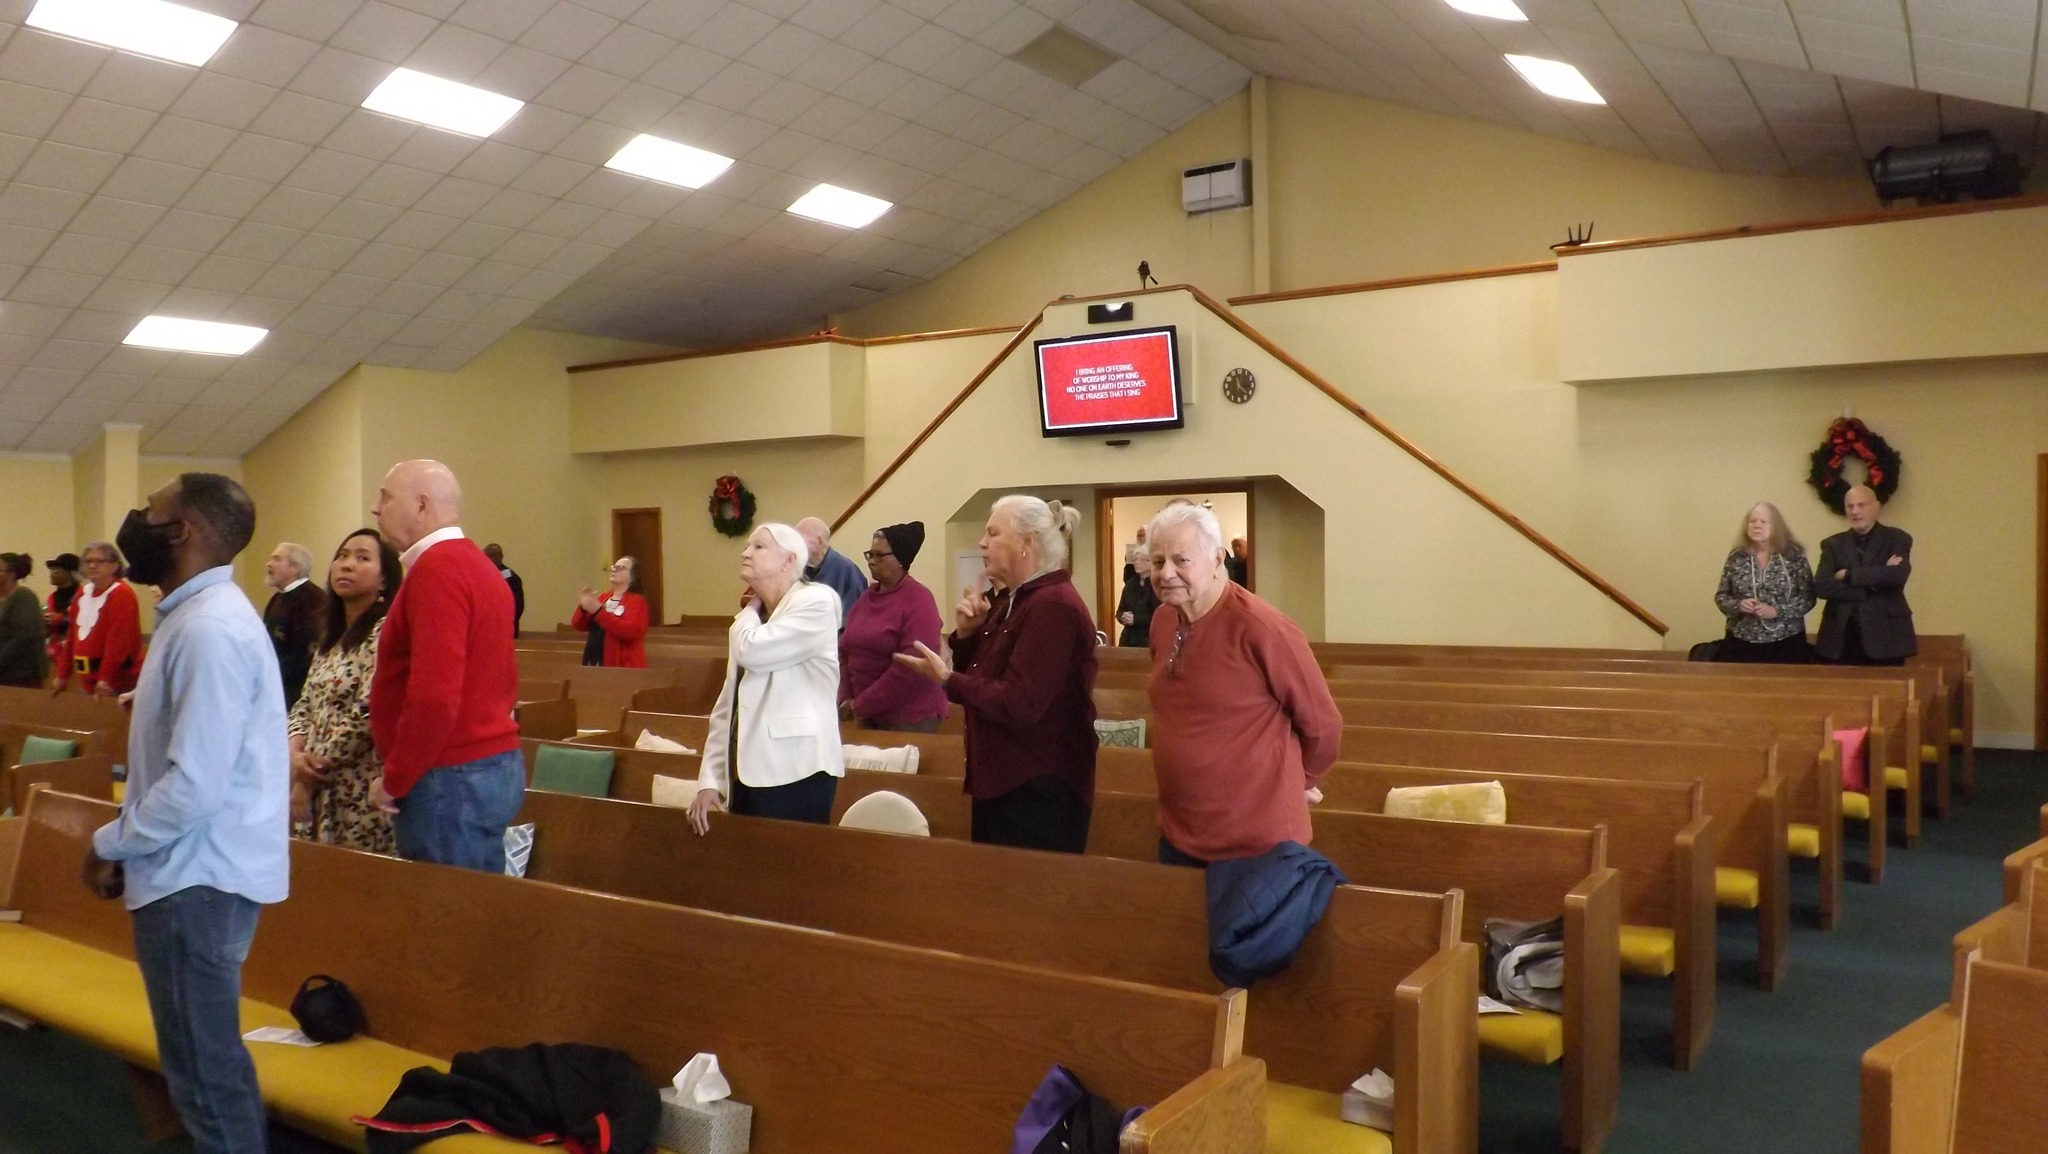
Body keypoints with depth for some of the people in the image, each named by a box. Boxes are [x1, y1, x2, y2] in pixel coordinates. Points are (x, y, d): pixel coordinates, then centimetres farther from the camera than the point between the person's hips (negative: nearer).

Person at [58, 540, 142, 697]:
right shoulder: (82, 593, 15)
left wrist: (106, 678, -25)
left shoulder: (122, 594, -12)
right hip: (88, 680, 8)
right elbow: (72, 636, 19)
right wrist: (64, 675, 18)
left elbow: (120, 639, -20)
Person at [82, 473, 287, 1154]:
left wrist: (109, 845, -11)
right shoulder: (198, 614, 12)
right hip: (194, 870, 10)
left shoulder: (209, 628, -21)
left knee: (205, 1068, 0)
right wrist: (129, 842, 12)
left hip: (198, 880, -10)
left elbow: (195, 785, -26)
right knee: (211, 1059, 20)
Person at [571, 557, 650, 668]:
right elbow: (579, 625, 12)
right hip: (595, 663, 7)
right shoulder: (604, 597, 14)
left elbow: (630, 631, -23)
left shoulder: (636, 601, -5)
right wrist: (583, 607, -10)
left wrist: (598, 611, -25)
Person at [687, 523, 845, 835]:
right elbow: (726, 708, 15)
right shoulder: (752, 622, 19)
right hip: (747, 773, 8)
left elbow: (752, 652, -19)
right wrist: (709, 781, 6)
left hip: (795, 774, -8)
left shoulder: (816, 601, -6)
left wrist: (750, 610, 3)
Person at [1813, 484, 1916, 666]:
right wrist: (1873, 585, -12)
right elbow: (1821, 586, -5)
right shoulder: (1833, 544, 10)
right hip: (1842, 639, 2)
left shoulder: (1897, 539, 5)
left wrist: (1849, 575, -9)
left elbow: (1898, 574, -15)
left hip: (1885, 636, -2)